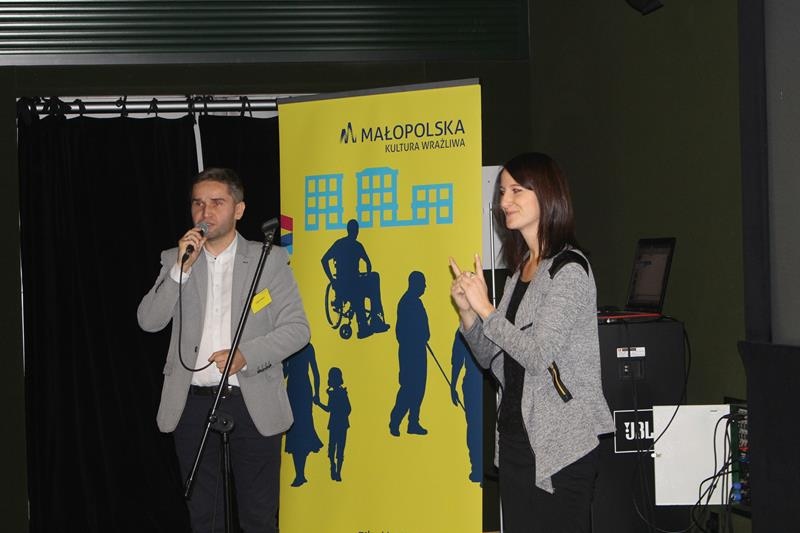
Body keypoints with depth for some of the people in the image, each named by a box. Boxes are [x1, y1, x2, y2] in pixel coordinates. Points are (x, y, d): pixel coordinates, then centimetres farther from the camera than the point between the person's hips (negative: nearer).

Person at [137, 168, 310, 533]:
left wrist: (246, 355, -17)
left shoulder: (269, 260, 2)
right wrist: (182, 268, -13)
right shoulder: (175, 260, 9)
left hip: (253, 405, -2)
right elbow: (149, 321, -2)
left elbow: (297, 328, -2)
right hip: (193, 404, 2)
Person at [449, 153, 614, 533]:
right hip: (516, 433, 8)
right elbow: (492, 360, 15)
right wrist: (467, 311, 0)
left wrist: (484, 308, -13)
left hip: (559, 442, -8)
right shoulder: (520, 270, 14)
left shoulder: (569, 269, -11)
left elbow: (538, 355, -20)